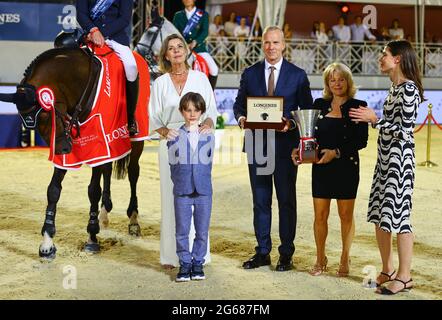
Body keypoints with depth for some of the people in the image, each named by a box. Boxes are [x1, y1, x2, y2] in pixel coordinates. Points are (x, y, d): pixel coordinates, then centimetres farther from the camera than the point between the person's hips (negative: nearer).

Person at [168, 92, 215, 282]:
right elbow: (172, 163, 5)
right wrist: (179, 182, 5)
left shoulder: (208, 136, 4)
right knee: (182, 231, 4)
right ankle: (184, 264, 15)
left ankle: (198, 263, 19)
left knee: (202, 231, 6)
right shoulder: (175, 136, 0)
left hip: (204, 190, 1)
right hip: (182, 191, -1)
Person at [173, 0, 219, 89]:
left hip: (199, 48, -1)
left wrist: (195, 42, -22)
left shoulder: (203, 15, 8)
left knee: (214, 70, -19)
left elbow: (205, 32, -5)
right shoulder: (178, 15, 13)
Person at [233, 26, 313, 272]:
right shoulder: (250, 74, 8)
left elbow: (307, 110, 1)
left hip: (285, 145, -2)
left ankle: (286, 254, 12)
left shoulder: (298, 75, 1)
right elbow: (239, 104, 11)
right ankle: (262, 252, 17)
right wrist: (241, 118, -11)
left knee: (286, 200, 4)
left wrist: (291, 123, -17)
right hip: (258, 145, 2)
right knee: (260, 201, 8)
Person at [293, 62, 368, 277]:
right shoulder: (319, 104, 8)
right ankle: (320, 259, 17)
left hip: (346, 166, -3)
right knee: (320, 215, 4)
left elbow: (361, 140, -8)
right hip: (321, 167, 3)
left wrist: (337, 152, -17)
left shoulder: (358, 106, -2)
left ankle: (345, 259, 19)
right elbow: (311, 134, 11)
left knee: (346, 215, 6)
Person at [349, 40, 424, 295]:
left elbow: (405, 130, -19)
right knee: (380, 216, 12)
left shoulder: (409, 89, -15)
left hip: (400, 159, -10)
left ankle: (404, 276, 5)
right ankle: (388, 270, 22)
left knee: (397, 215, -4)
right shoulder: (395, 88, 14)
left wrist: (375, 118, -18)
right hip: (386, 158, 10)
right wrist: (370, 118, 12)